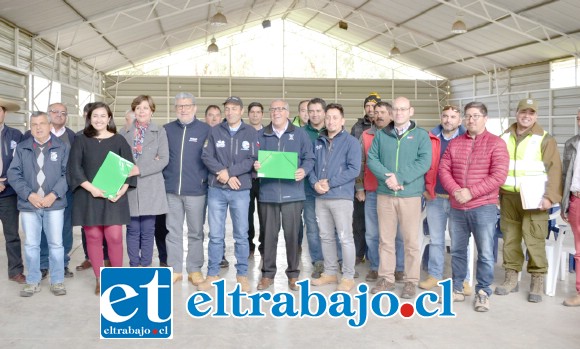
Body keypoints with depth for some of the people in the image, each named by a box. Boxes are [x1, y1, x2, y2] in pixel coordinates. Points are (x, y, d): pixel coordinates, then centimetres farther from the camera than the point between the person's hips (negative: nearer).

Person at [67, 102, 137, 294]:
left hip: (114, 196, 0)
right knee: (93, 237, 2)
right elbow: (74, 168, -2)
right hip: (88, 195, 1)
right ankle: (100, 280, 12)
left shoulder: (119, 140, 6)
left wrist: (122, 190, -11)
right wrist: (91, 188, -14)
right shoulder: (81, 140, 5)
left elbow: (129, 168, 4)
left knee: (114, 236, -5)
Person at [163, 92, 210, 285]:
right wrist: (164, 174, 4)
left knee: (196, 232, 6)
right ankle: (174, 269, 17)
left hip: (196, 190, -2)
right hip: (172, 190, 2)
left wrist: (206, 176, -4)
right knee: (173, 231, 8)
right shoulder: (167, 129, 7)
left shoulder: (206, 130, 0)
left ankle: (195, 269, 16)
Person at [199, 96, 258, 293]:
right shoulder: (215, 131, 6)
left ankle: (242, 274, 18)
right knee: (215, 235, 5)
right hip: (216, 190, 1)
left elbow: (253, 159, -5)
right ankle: (212, 274, 15)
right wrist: (223, 174, -13)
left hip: (241, 190, 0)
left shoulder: (251, 133, 3)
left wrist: (230, 171, -13)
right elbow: (206, 157, -2)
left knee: (241, 234, 7)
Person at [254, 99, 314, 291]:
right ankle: (267, 274, 16)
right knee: (269, 233, 6)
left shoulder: (300, 134, 7)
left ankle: (292, 274, 15)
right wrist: (255, 165, -8)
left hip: (292, 192, -1)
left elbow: (309, 158, 5)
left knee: (292, 233, 2)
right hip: (268, 192, 2)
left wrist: (304, 170, -15)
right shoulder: (261, 135, 13)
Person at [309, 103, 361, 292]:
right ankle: (330, 272, 25)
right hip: (320, 197, 6)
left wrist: (330, 183, -15)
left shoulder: (351, 142, -3)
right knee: (326, 237, 13)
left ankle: (348, 277, 8)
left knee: (345, 238, -2)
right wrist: (315, 183, -8)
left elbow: (354, 169, -12)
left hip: (341, 196, -5)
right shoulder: (319, 142, 13)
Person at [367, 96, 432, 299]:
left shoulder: (421, 135, 2)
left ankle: (411, 281, 14)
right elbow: (371, 159, 1)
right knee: (385, 239, 9)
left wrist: (400, 178, -18)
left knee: (411, 240, 3)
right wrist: (387, 177, -15)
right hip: (384, 195, 3)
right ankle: (386, 279, 20)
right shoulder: (381, 135, 10)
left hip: (411, 195, -2)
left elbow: (424, 162, -9)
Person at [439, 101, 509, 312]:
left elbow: (499, 176, -12)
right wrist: (456, 191, -13)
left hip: (484, 207, -4)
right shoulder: (454, 143, 12)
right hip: (456, 207, 4)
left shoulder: (496, 143, -3)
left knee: (485, 253, 0)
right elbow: (444, 169, 5)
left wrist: (471, 192, -17)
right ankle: (457, 288, 25)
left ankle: (483, 293, 13)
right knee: (457, 250, 12)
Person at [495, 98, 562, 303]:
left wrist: (550, 197, -15)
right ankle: (511, 278, 19)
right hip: (508, 197, 4)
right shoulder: (504, 138, 12)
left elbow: (554, 170, -6)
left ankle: (537, 281, 5)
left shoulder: (545, 139, 0)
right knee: (510, 239, 9)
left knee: (534, 241, -5)